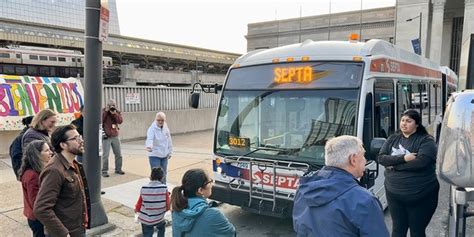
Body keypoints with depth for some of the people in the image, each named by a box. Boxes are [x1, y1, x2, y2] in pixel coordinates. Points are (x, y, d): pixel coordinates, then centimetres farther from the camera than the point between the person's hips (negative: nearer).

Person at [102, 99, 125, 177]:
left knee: (118, 154, 8)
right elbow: (100, 121, -17)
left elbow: (120, 121, -8)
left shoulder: (117, 112, 8)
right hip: (106, 137, -4)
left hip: (115, 136, 4)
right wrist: (106, 111, -17)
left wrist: (114, 113, -18)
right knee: (105, 155, -5)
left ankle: (118, 169, 21)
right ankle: (104, 171, 3)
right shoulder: (103, 111, 0)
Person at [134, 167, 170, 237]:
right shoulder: (164, 188, -15)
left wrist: (136, 209, 24)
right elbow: (167, 205, -9)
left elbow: (139, 203, 0)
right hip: (159, 218, 0)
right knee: (161, 227, 32)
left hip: (145, 219, 0)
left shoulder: (144, 188, -12)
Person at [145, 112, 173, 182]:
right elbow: (149, 139, -36)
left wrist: (170, 152, 14)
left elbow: (169, 140, 10)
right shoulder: (152, 129, -18)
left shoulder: (166, 128, 1)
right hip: (154, 155, -6)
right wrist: (148, 146, -56)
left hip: (164, 155, 6)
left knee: (164, 174, 18)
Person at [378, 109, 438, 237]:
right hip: (394, 194, 4)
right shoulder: (393, 139, 5)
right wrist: (403, 158, -19)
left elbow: (421, 162, -24)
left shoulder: (426, 140, -9)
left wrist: (394, 165, -14)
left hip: (420, 197, -4)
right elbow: (381, 158, -5)